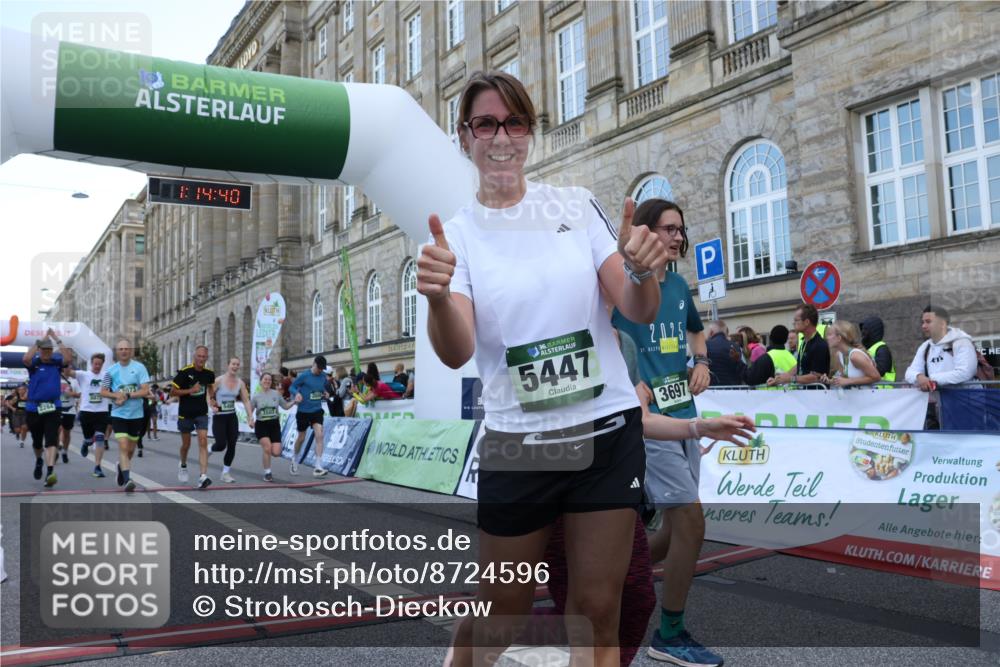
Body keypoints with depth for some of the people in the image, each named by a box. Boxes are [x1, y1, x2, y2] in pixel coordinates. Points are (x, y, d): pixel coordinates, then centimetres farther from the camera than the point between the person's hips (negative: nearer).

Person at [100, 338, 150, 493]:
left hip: (136, 414, 1)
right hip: (118, 414, -1)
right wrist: (117, 395, -12)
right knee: (123, 446, -14)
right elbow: (103, 392, 6)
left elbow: (145, 391, -10)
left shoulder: (139, 367, -5)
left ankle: (121, 467, 42)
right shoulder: (111, 370, 1)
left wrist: (127, 396, -18)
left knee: (131, 449, 14)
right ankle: (127, 479, -15)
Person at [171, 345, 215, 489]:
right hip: (185, 413, -1)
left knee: (203, 442, -13)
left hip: (202, 413, 2)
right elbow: (173, 391, -10)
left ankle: (203, 476, -18)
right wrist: (190, 391, -20)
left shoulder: (209, 373, -1)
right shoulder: (184, 372, -12)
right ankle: (183, 465, 45)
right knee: (186, 444, 13)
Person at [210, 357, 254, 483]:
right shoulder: (219, 380, -12)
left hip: (232, 417, 4)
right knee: (221, 445, -12)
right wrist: (212, 407, -24)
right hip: (219, 417, -4)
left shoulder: (240, 383, 1)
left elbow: (246, 401, 3)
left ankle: (226, 473, 14)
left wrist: (250, 417, -3)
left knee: (232, 446, 1)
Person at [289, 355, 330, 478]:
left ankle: (318, 467, -15)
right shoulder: (304, 376, -11)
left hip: (317, 410, 2)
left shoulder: (323, 376, 2)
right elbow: (292, 387, -4)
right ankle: (295, 459, 41)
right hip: (303, 411, -2)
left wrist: (325, 393, -1)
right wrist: (297, 393, -24)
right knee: (301, 438, 12)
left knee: (319, 435, -15)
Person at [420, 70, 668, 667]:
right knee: (504, 609, 13)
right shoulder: (455, 231, -1)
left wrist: (642, 273, -22)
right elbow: (456, 354, -13)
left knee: (598, 611, 11)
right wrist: (437, 299, -34)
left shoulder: (578, 204, 3)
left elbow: (640, 312, 0)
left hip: (609, 429, 1)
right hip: (515, 441, -1)